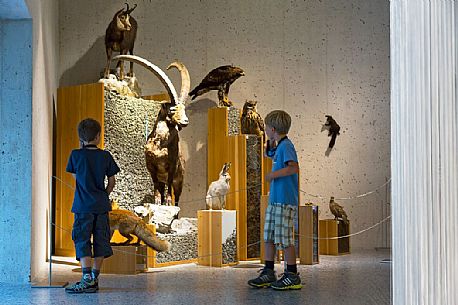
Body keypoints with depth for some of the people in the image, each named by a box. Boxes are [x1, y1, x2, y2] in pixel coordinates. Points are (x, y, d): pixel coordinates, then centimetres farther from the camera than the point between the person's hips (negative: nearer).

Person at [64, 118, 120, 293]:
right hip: (102, 206, 3)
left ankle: (87, 279, -12)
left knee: (82, 241, -1)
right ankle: (94, 278, 18)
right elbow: (112, 182, 5)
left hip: (83, 206, -3)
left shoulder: (76, 155, -5)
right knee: (100, 241, 10)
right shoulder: (106, 156, 0)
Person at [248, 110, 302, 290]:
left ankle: (292, 277, 6)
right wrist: (271, 142, 19)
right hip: (274, 199, 10)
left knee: (284, 239, -3)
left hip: (285, 201, -10)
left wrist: (273, 175, -17)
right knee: (268, 237, 13)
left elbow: (294, 168, -26)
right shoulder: (279, 146, 15)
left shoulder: (286, 145, -13)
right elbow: (270, 155, 37)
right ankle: (268, 274, 21)